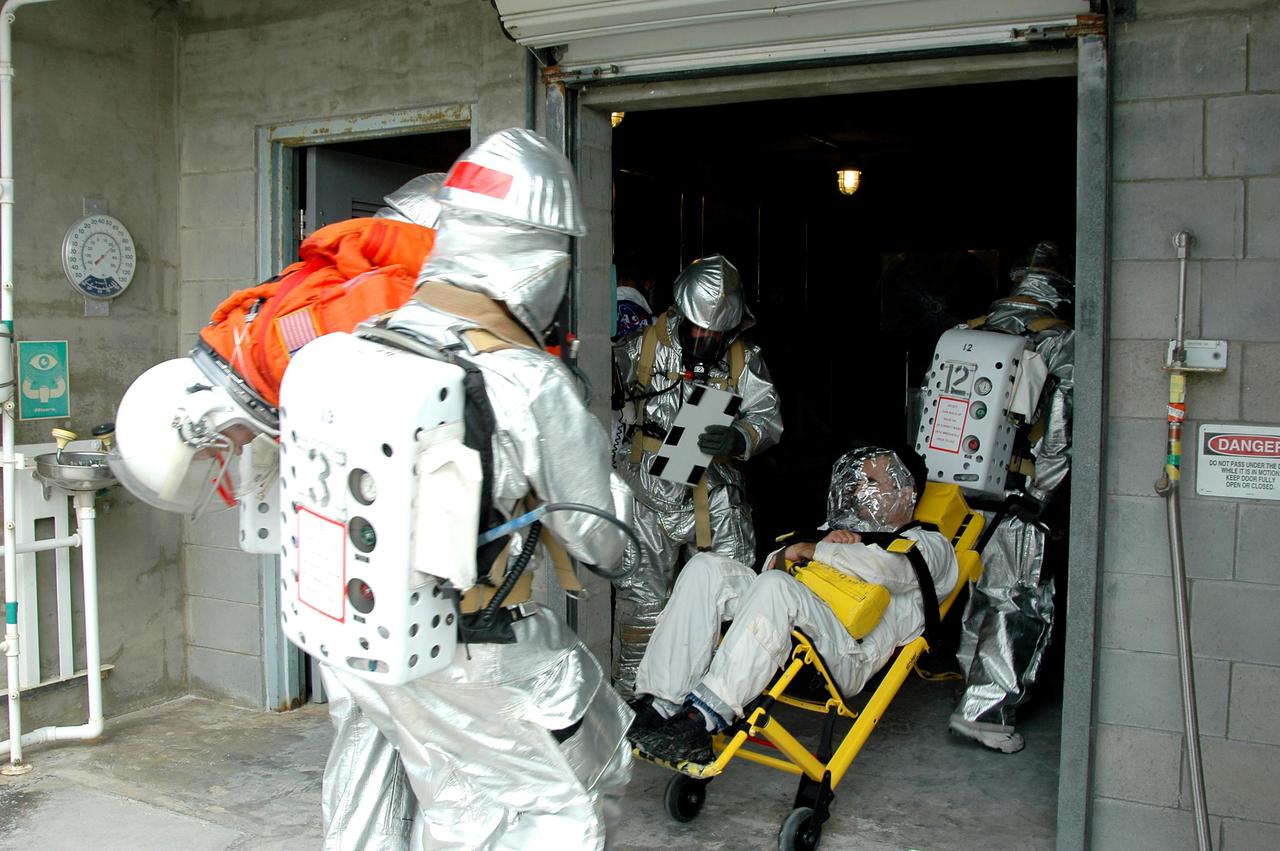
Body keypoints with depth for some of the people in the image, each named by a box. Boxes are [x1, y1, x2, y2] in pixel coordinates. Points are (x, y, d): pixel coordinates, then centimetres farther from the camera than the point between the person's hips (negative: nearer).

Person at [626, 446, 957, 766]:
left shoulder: (929, 544, 19)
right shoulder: (840, 528, 38)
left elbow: (883, 567, -7)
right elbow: (772, 564, 25)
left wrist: (813, 549, 2)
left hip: (847, 659, -6)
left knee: (776, 586, -34)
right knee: (706, 567, -13)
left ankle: (700, 720, -41)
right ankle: (659, 706, -26)